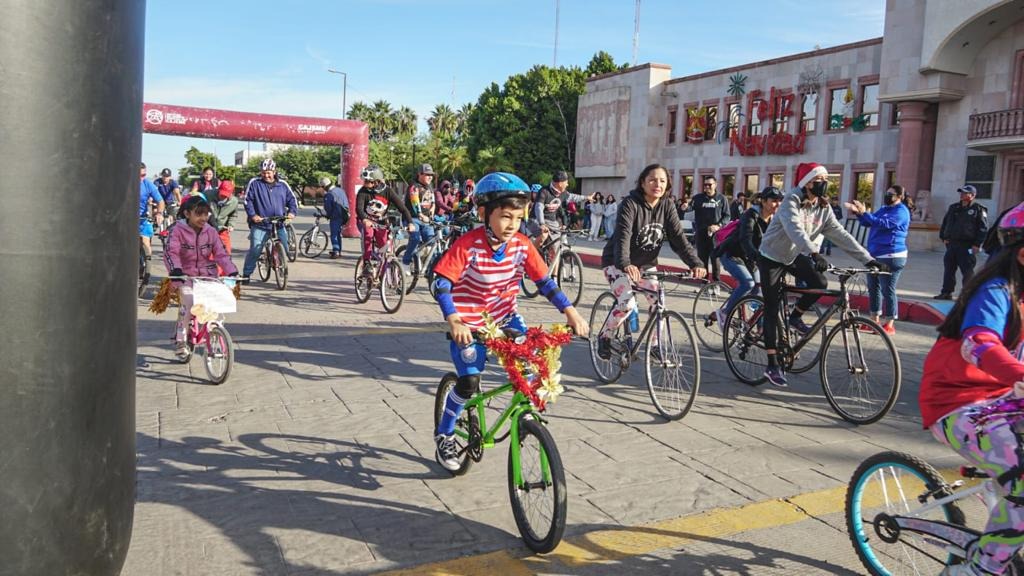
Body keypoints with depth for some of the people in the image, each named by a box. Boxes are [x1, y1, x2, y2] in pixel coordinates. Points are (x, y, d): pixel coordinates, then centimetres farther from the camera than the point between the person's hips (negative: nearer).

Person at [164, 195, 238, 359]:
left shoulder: (211, 232, 4)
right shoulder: (178, 231, -6)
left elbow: (221, 253, -1)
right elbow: (171, 252, -17)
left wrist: (232, 271, -16)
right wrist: (175, 269, -37)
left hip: (208, 275, 3)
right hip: (186, 276, -3)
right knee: (188, 302, -25)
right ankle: (180, 340, -9)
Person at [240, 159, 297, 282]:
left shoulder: (282, 185, 10)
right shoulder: (254, 183, 3)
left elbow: (291, 199, 15)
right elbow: (248, 200, 2)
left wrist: (292, 212, -3)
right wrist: (252, 215, -11)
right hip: (260, 224, -2)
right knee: (255, 251, -9)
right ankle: (246, 274, 4)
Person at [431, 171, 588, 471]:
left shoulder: (522, 245, -10)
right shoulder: (468, 245, -23)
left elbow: (544, 281, -3)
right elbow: (441, 283, -24)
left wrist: (571, 312, -13)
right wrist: (453, 321, -37)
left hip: (505, 317, 4)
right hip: (469, 324, -4)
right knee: (469, 381, -14)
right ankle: (444, 436, 10)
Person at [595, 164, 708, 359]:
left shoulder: (667, 206, -6)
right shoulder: (630, 203, -21)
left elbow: (678, 237, -14)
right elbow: (623, 235, -33)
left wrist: (695, 263, -28)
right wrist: (625, 264, -51)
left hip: (646, 264, 5)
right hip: (618, 263, -5)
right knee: (627, 304, -21)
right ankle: (604, 336, 4)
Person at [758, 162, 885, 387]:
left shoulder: (823, 208, -3)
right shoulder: (791, 202, -23)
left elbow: (840, 234, -8)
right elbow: (795, 230, -40)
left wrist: (867, 259, -17)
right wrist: (814, 253, -55)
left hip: (794, 256, 6)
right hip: (772, 257, -6)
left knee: (820, 283, -21)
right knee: (772, 310, -6)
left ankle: (795, 317, 9)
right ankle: (772, 365, 0)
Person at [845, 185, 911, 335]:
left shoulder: (901, 211, -9)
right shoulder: (883, 209, 18)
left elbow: (884, 224, -23)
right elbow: (867, 222, 17)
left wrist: (864, 213, -28)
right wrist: (857, 212, -1)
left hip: (891, 257, -9)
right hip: (875, 255, 9)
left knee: (887, 290, -7)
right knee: (873, 287, 11)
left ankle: (889, 324, -1)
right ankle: (875, 320, 20)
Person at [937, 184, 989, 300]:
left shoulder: (979, 210, -3)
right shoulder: (953, 208, 15)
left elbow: (983, 228, -7)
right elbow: (945, 223, 22)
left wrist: (977, 244, -13)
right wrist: (944, 237, 11)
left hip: (967, 246, -6)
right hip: (951, 244, 6)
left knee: (967, 271, -3)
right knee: (948, 270, 9)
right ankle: (946, 293, 17)